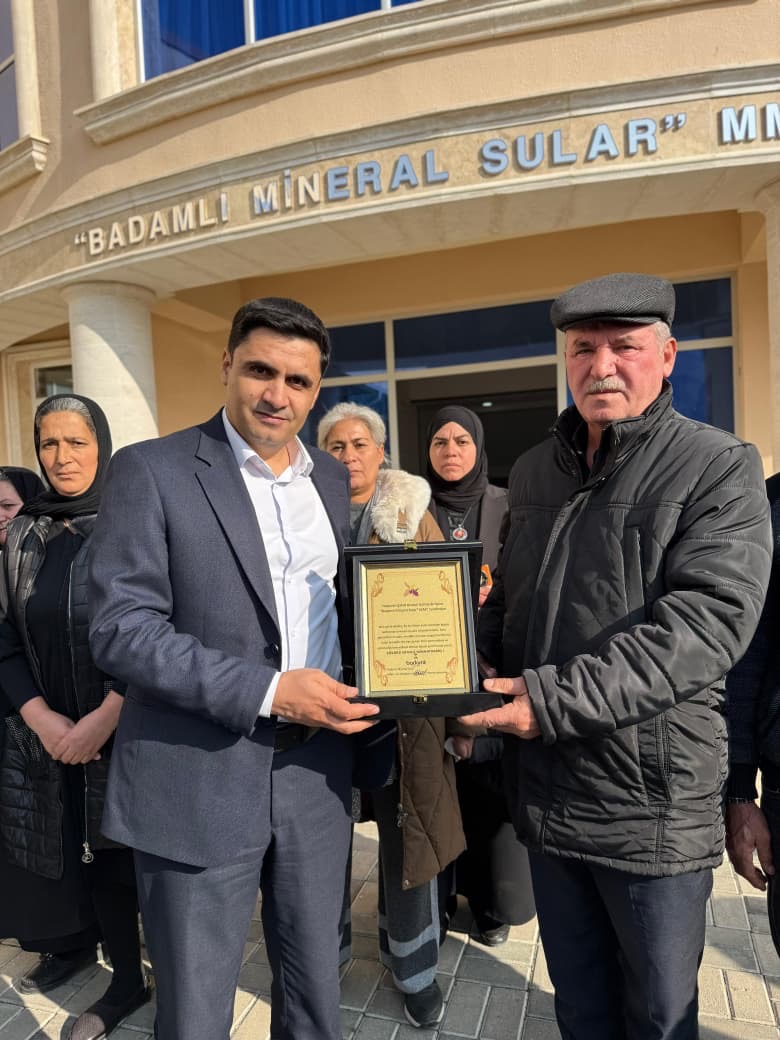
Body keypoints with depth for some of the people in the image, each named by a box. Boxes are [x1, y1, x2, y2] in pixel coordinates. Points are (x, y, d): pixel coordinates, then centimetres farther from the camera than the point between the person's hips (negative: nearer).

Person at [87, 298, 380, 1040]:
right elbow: (120, 630, -15)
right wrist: (268, 691, -20)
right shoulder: (151, 471, -8)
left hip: (315, 775, 5)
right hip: (199, 784, -4)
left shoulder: (333, 480, 8)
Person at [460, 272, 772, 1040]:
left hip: (654, 803, -4)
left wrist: (555, 699, -26)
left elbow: (705, 625, -22)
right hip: (547, 790, 5)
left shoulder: (720, 469, -10)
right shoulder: (532, 472, 6)